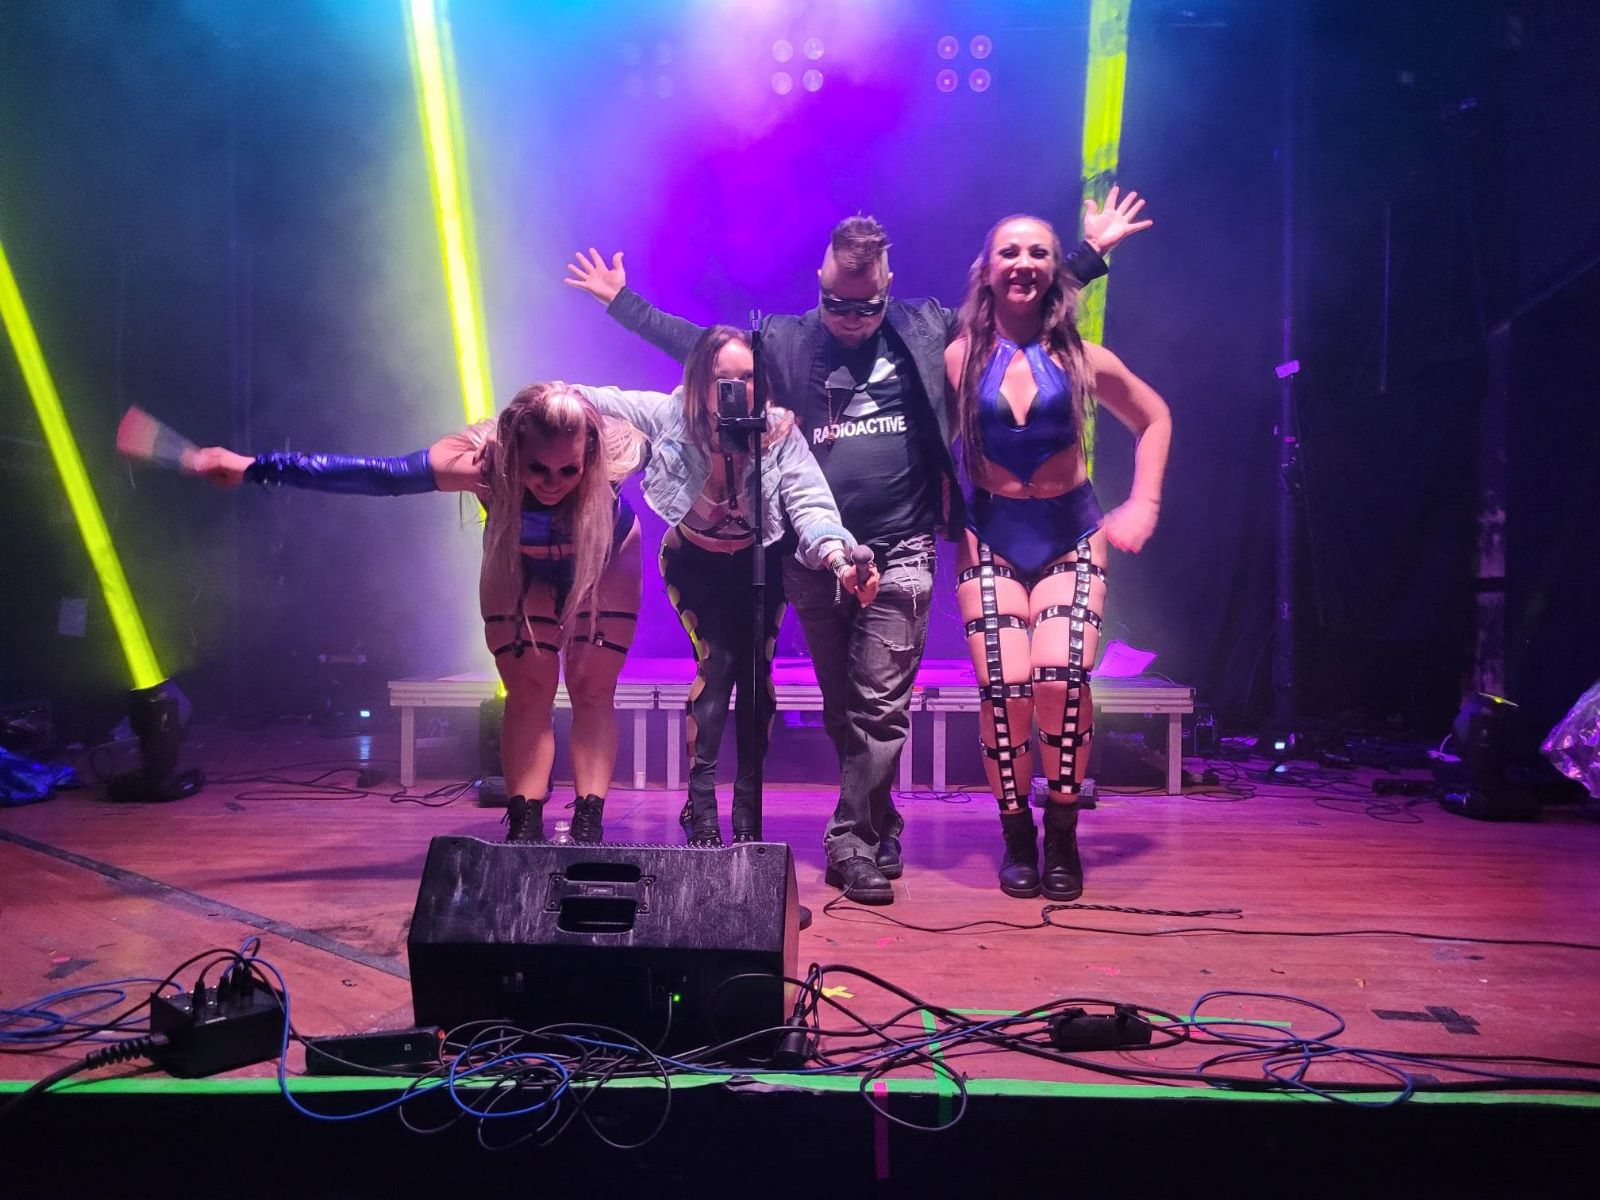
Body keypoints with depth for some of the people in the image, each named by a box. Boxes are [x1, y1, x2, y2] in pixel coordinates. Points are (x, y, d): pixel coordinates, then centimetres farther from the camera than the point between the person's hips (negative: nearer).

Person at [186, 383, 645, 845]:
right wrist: (254, 468, -27)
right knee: (528, 692, -6)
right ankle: (525, 827, -1)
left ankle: (589, 824, -4)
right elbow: (376, 476, -30)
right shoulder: (480, 460, -40)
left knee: (592, 690, -7)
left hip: (605, 563, 0)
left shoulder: (616, 455, -41)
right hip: (518, 565, 0)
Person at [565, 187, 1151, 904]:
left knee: (881, 703, -6)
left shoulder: (926, 328, 7)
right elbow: (694, 341, 14)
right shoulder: (784, 341, 8)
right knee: (842, 708, 9)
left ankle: (852, 844, 3)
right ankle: (879, 832, 25)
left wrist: (1090, 252, 10)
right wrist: (619, 300, 15)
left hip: (899, 551, -2)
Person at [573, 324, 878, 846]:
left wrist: (839, 557, -52)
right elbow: (592, 402, -17)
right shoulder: (671, 415, -23)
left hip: (759, 563, 1)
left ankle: (748, 811, 6)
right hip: (696, 563, 0)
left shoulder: (780, 433, -25)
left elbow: (811, 505, -33)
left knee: (756, 668, -8)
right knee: (717, 662, -16)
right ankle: (700, 808, -5)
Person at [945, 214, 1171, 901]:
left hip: (1071, 537, 0)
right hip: (990, 539, 0)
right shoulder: (959, 358, -2)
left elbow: (1154, 419, 14)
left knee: (1061, 677, -19)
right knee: (1004, 689, -12)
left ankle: (1062, 839, 3)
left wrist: (1143, 505, 6)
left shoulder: (1080, 357, 0)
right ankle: (1017, 838, 10)